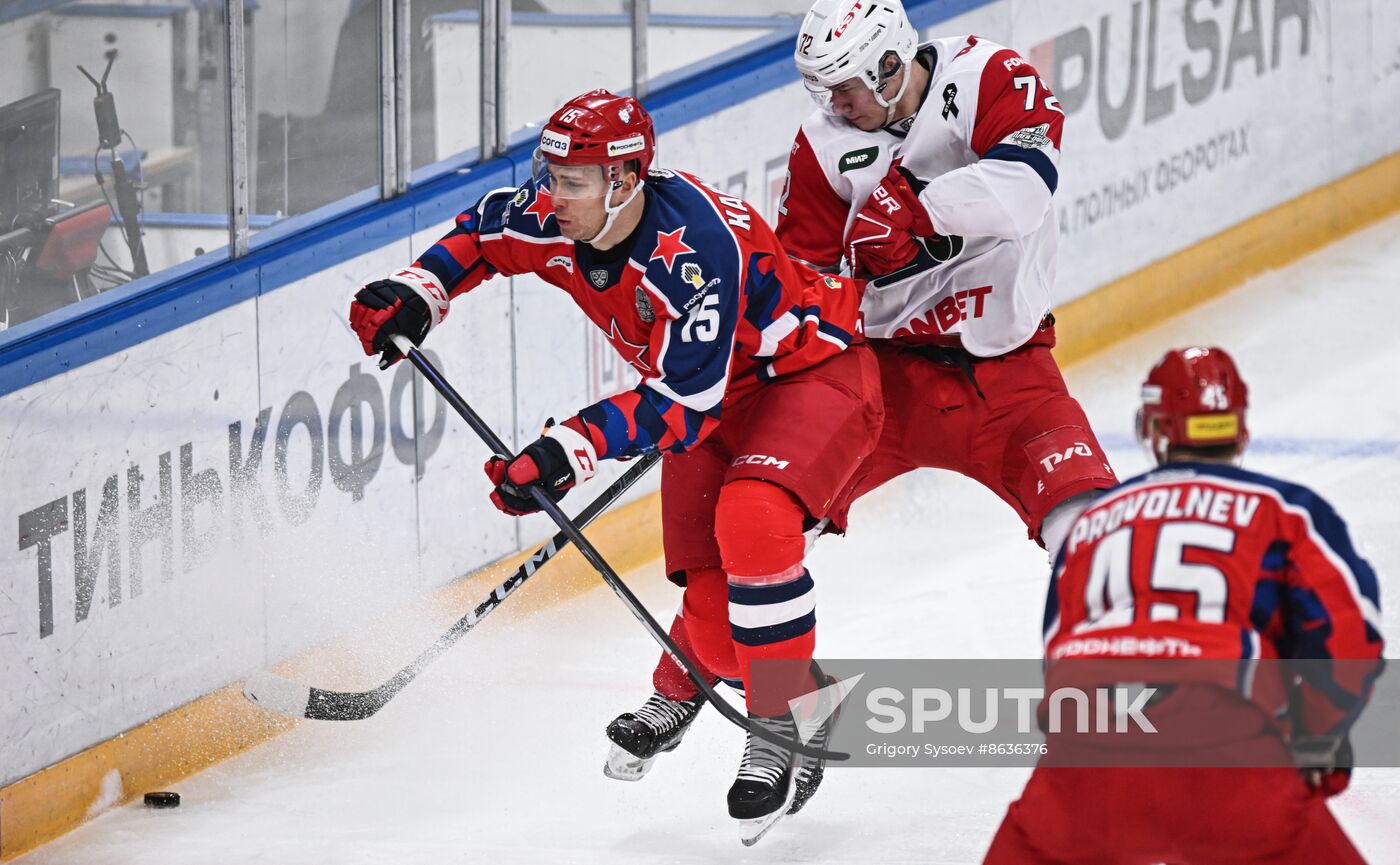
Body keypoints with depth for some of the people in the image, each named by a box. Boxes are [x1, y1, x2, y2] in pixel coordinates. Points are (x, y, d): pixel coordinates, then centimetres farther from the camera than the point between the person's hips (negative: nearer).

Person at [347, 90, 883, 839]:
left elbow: (683, 405, -34)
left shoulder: (695, 244, -35)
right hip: (717, 401, 7)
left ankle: (788, 730, -21)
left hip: (812, 370, -7)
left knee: (750, 518, -32)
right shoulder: (554, 222, -14)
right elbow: (484, 230, 11)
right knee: (711, 604, -7)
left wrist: (571, 450, -40)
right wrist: (418, 292, -5)